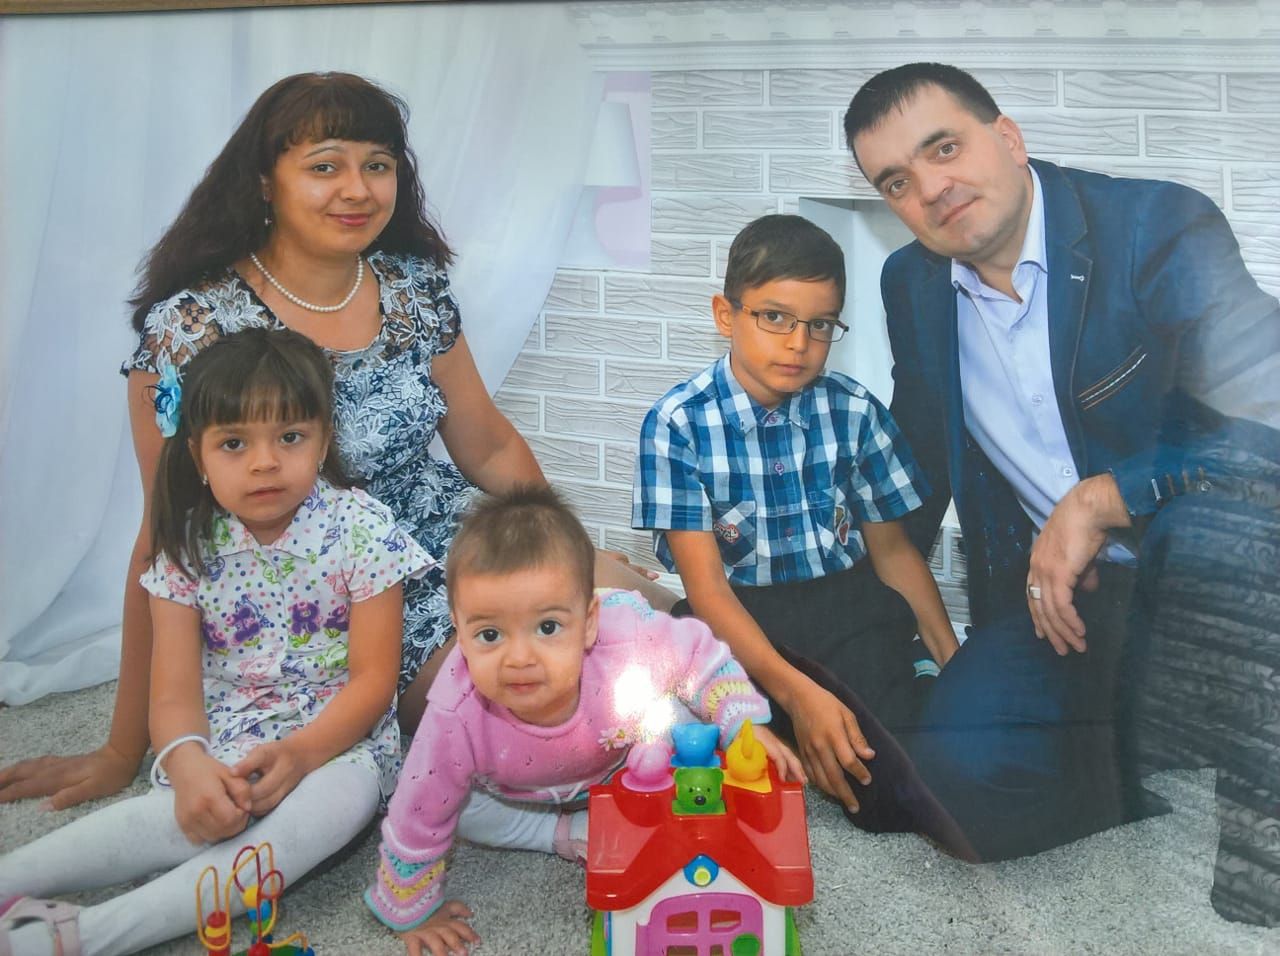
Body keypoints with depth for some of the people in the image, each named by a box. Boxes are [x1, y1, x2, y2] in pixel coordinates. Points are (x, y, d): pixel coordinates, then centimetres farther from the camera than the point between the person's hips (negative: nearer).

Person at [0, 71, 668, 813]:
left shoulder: (415, 288, 0)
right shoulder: (191, 329, -15)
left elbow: (491, 448, 11)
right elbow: (168, 542, -11)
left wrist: (576, 561, 10)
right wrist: (125, 752, -7)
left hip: (444, 563, 6)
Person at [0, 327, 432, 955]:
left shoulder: (362, 531, -9)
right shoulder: (190, 545, -1)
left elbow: (373, 679, -11)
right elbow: (175, 690, -5)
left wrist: (297, 753, -26)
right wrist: (188, 763, -28)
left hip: (335, 737, -2)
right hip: (219, 745, 2)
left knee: (339, 799, -35)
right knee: (189, 816, -32)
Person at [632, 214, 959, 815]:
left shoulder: (854, 411, 1)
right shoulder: (678, 423, -10)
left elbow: (891, 549, 11)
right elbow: (706, 585, -14)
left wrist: (953, 659, 0)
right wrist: (796, 693, -26)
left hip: (846, 605, 2)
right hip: (739, 616, -1)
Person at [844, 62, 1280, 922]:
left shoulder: (1161, 228, -13)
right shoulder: (912, 286, 5)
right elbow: (921, 464, 18)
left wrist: (1097, 503, -24)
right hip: (1047, 596, 4)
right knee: (951, 776, -21)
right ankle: (1160, 770, 5)